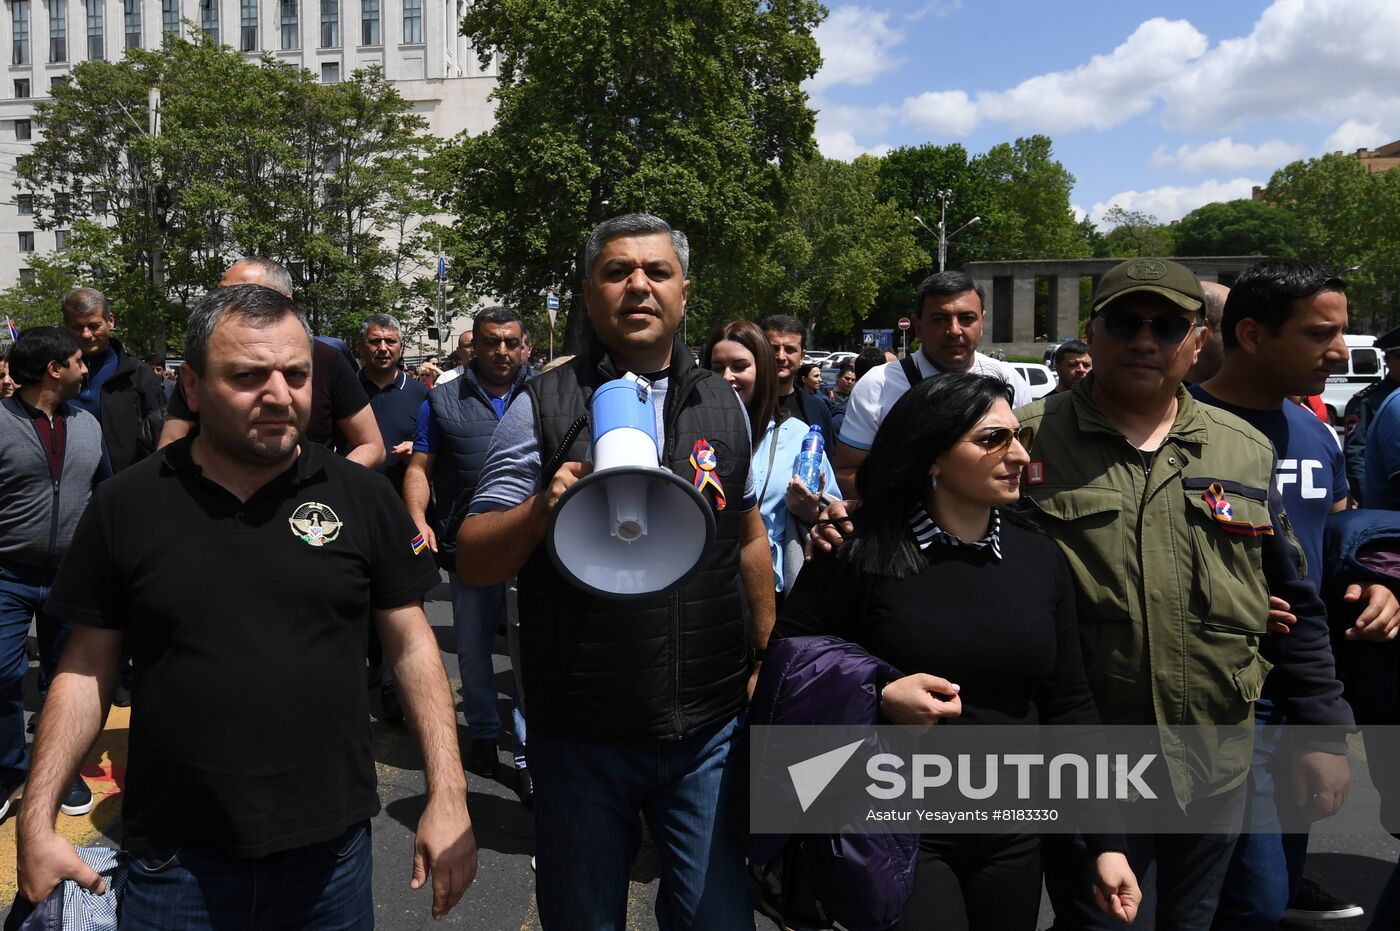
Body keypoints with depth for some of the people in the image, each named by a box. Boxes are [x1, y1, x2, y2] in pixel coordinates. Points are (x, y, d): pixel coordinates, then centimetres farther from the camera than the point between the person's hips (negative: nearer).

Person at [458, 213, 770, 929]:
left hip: (709, 732, 3)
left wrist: (767, 662, 15)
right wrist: (542, 509, -27)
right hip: (581, 733, -2)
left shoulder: (723, 404, 5)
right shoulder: (541, 407, -5)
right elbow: (473, 563, -8)